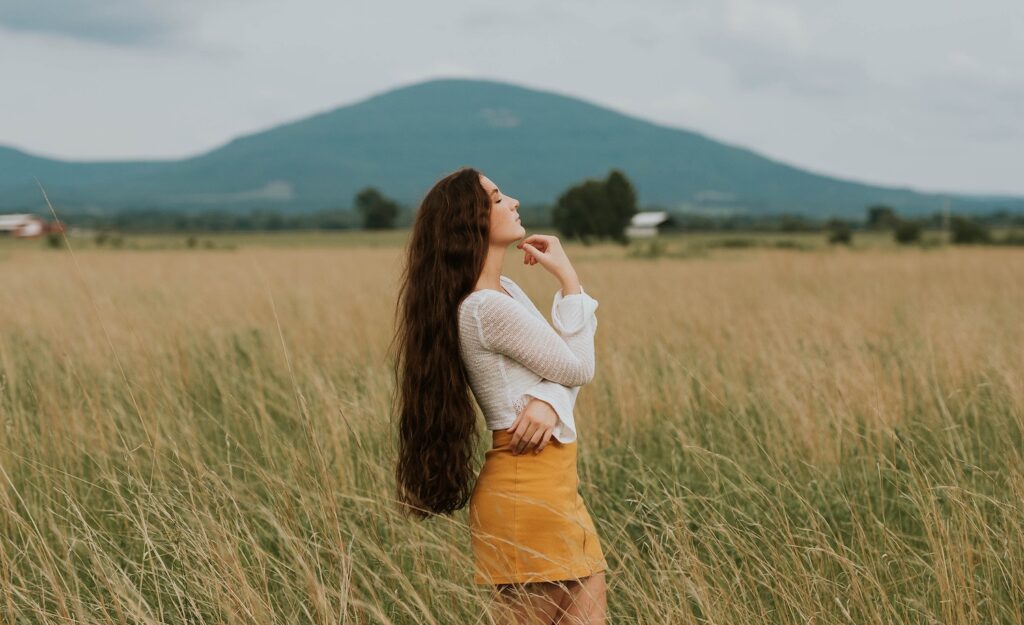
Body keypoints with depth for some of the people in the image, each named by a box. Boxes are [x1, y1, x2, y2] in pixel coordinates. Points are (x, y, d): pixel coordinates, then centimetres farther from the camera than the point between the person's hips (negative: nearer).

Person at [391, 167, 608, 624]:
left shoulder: (506, 291, 13)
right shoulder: (488, 308, -18)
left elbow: (563, 367, 9)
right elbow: (579, 367, -8)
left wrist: (549, 401, -15)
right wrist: (568, 278, -2)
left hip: (550, 486, 9)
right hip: (527, 491, -9)